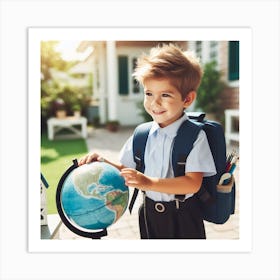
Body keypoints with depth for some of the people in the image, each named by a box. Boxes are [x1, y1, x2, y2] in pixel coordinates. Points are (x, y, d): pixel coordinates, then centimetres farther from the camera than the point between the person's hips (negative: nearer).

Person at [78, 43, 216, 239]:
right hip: (149, 214, 4)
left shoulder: (195, 136, -17)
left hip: (182, 217, -4)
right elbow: (126, 169, 6)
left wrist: (149, 182, -33)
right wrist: (103, 162, -12)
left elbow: (193, 183, -23)